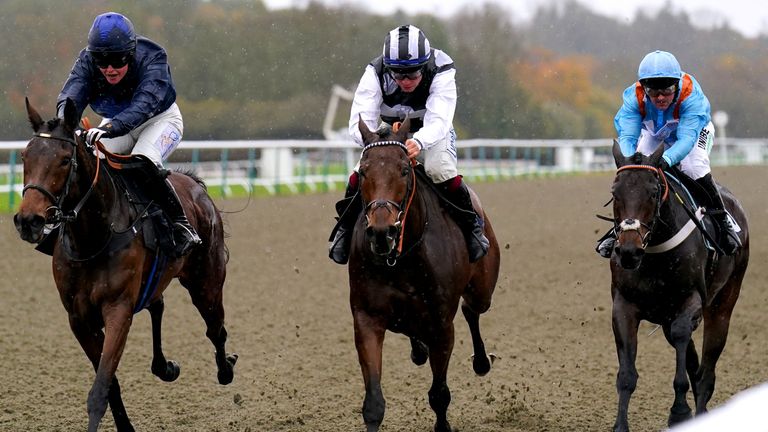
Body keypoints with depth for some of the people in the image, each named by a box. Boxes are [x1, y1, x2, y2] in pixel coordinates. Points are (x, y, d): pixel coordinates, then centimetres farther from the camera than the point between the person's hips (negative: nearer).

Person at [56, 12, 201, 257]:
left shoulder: (152, 59, -33)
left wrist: (110, 128, -65)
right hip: (116, 124, 4)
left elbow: (144, 104, -48)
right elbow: (70, 97, -35)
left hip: (161, 120, -4)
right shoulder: (86, 62, -21)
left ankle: (181, 226, -22)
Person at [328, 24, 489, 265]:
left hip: (432, 135, -2)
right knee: (360, 176, -22)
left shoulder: (442, 74, -32)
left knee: (440, 170, -31)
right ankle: (346, 227, 8)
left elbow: (438, 121, -45)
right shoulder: (375, 74, -28)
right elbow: (359, 122, -35)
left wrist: (418, 142, -67)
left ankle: (471, 225, -5)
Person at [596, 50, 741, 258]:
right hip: (654, 132, 2)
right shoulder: (634, 98, -35)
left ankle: (721, 219, -8)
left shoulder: (690, 95, -42)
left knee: (693, 166, -28)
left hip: (694, 128, -2)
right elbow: (627, 137, -41)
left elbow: (687, 138, -49)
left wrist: (667, 160, -69)